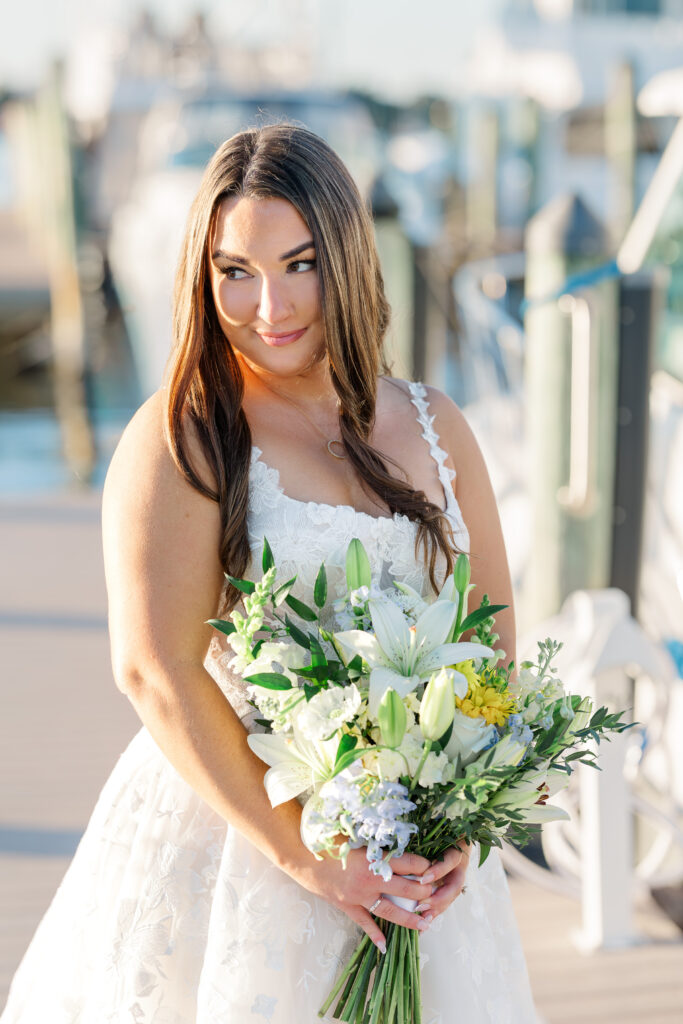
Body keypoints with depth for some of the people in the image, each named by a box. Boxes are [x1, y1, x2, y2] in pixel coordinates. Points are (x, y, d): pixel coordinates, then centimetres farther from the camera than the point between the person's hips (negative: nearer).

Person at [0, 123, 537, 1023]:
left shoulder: (434, 427, 5)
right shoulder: (181, 440, -10)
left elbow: (495, 639, 7)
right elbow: (156, 672, -17)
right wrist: (304, 856, -18)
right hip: (224, 835, -4)